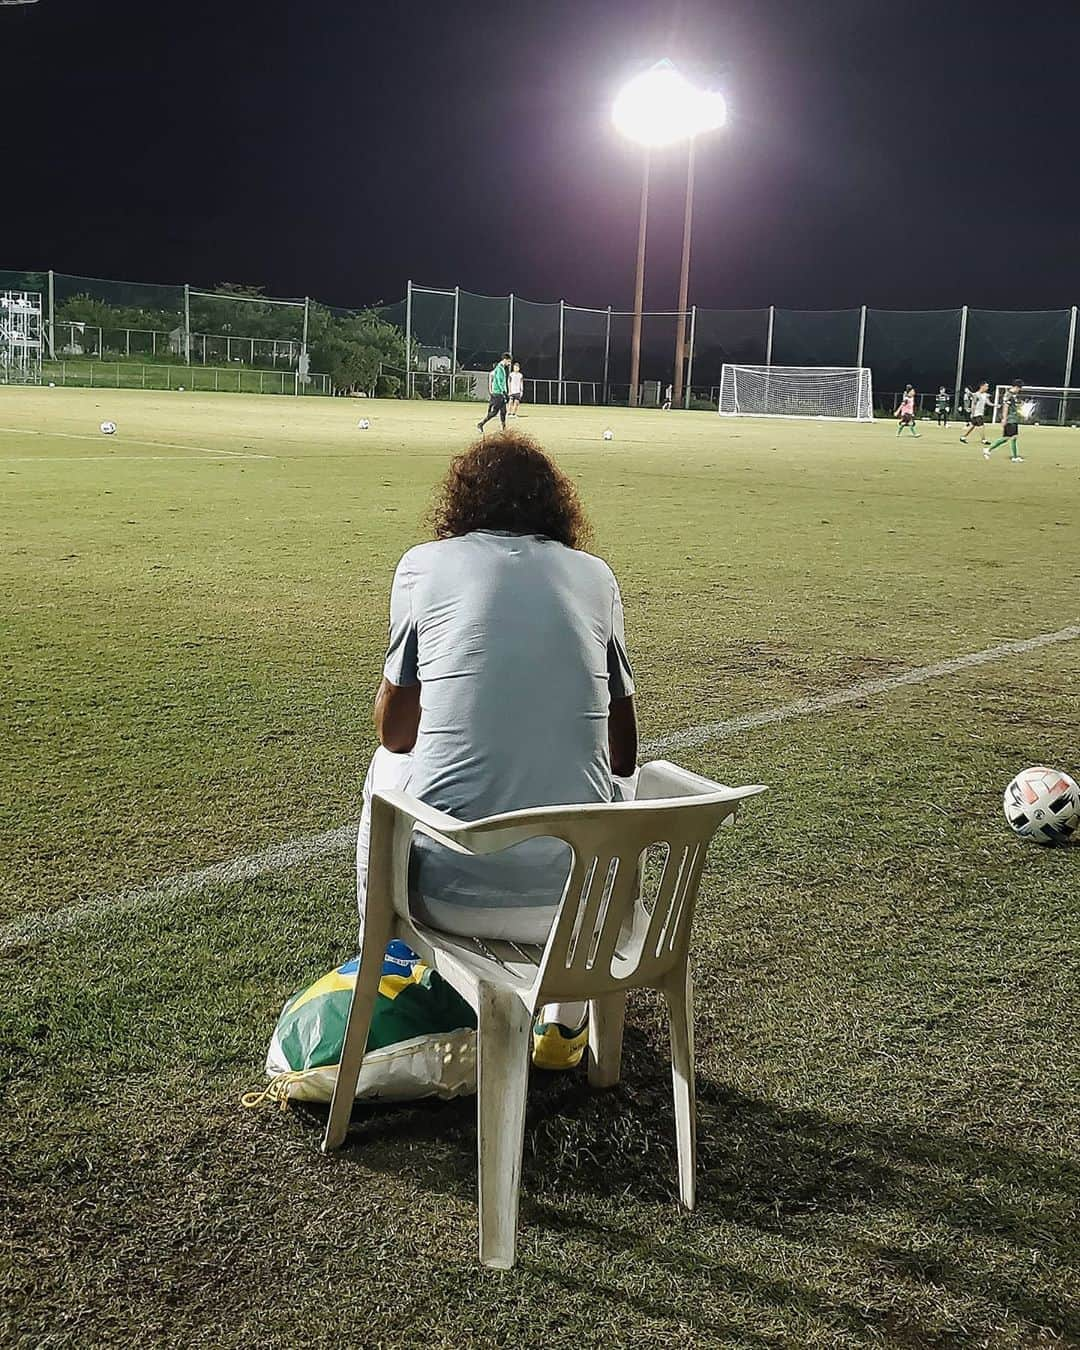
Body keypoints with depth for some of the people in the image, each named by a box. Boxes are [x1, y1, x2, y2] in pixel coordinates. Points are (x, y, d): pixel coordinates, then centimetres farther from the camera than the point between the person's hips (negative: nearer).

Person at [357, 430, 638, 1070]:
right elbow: (624, 751, 12)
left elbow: (396, 731, 8)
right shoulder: (595, 574, 8)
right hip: (575, 896, 1)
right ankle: (569, 1019, 40)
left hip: (448, 893, -1)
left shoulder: (425, 563, 3)